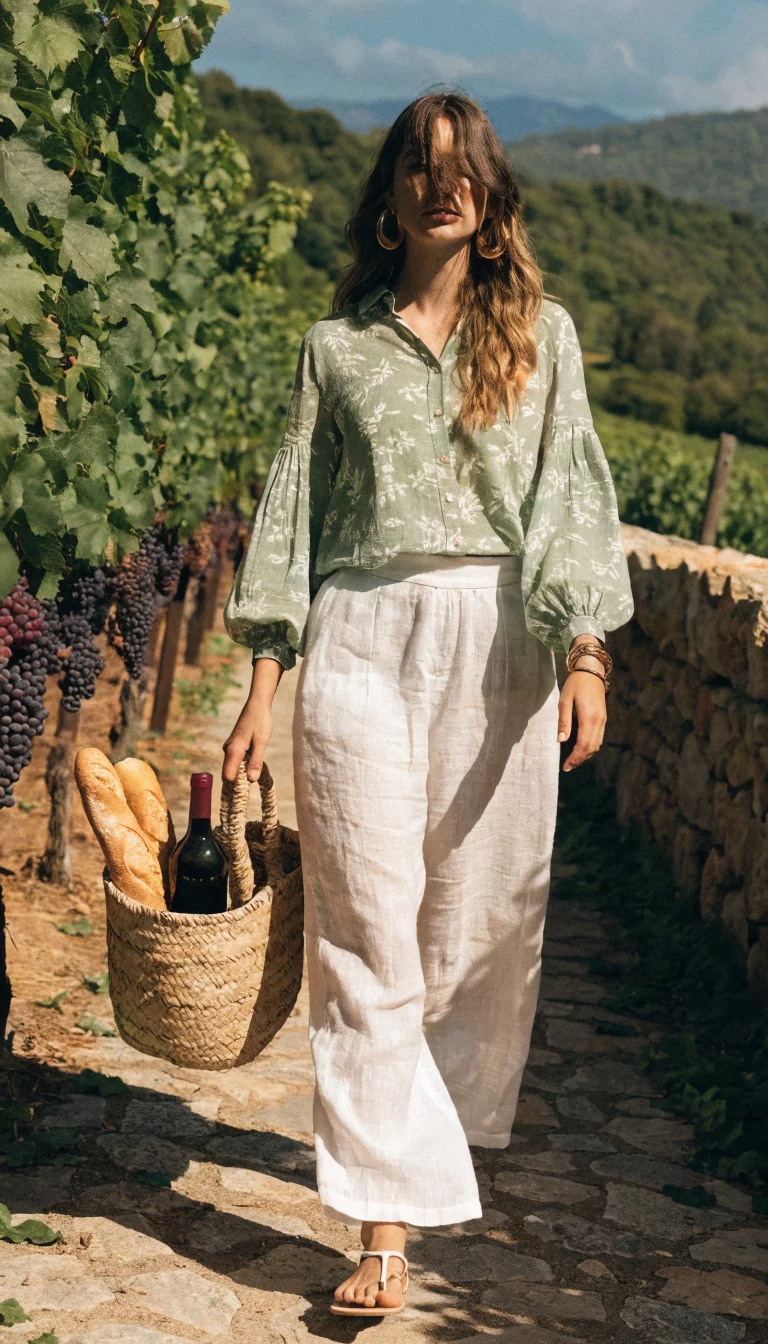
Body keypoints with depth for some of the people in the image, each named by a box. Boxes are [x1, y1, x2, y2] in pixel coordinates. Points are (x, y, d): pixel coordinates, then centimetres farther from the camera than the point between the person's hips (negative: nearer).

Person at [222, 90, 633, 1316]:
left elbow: (573, 493, 4)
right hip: (363, 642, 0)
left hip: (500, 644, 1)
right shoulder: (338, 346, 11)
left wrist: (586, 657, -7)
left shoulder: (542, 332, 11)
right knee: (367, 929, -4)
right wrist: (262, 687, 3)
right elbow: (293, 512, 10)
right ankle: (387, 1219, 0)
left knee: (482, 916, 7)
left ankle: (450, 1131, 30)